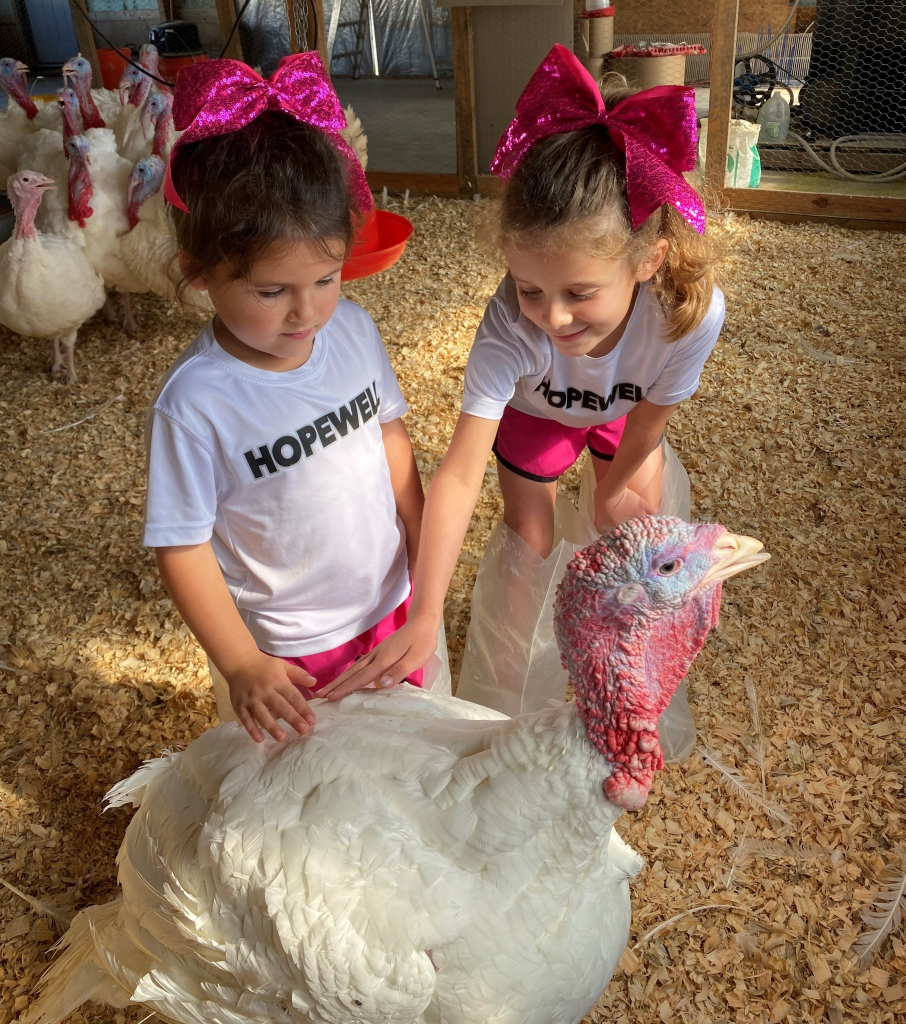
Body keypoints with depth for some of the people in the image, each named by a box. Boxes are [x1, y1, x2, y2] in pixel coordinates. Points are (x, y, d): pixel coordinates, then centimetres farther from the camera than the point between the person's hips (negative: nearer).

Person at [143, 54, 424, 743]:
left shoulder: (353, 329, -12)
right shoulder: (195, 403, -26)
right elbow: (183, 549, -18)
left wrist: (426, 555, 4)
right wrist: (242, 667, -19)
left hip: (395, 602, 5)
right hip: (292, 648, -4)